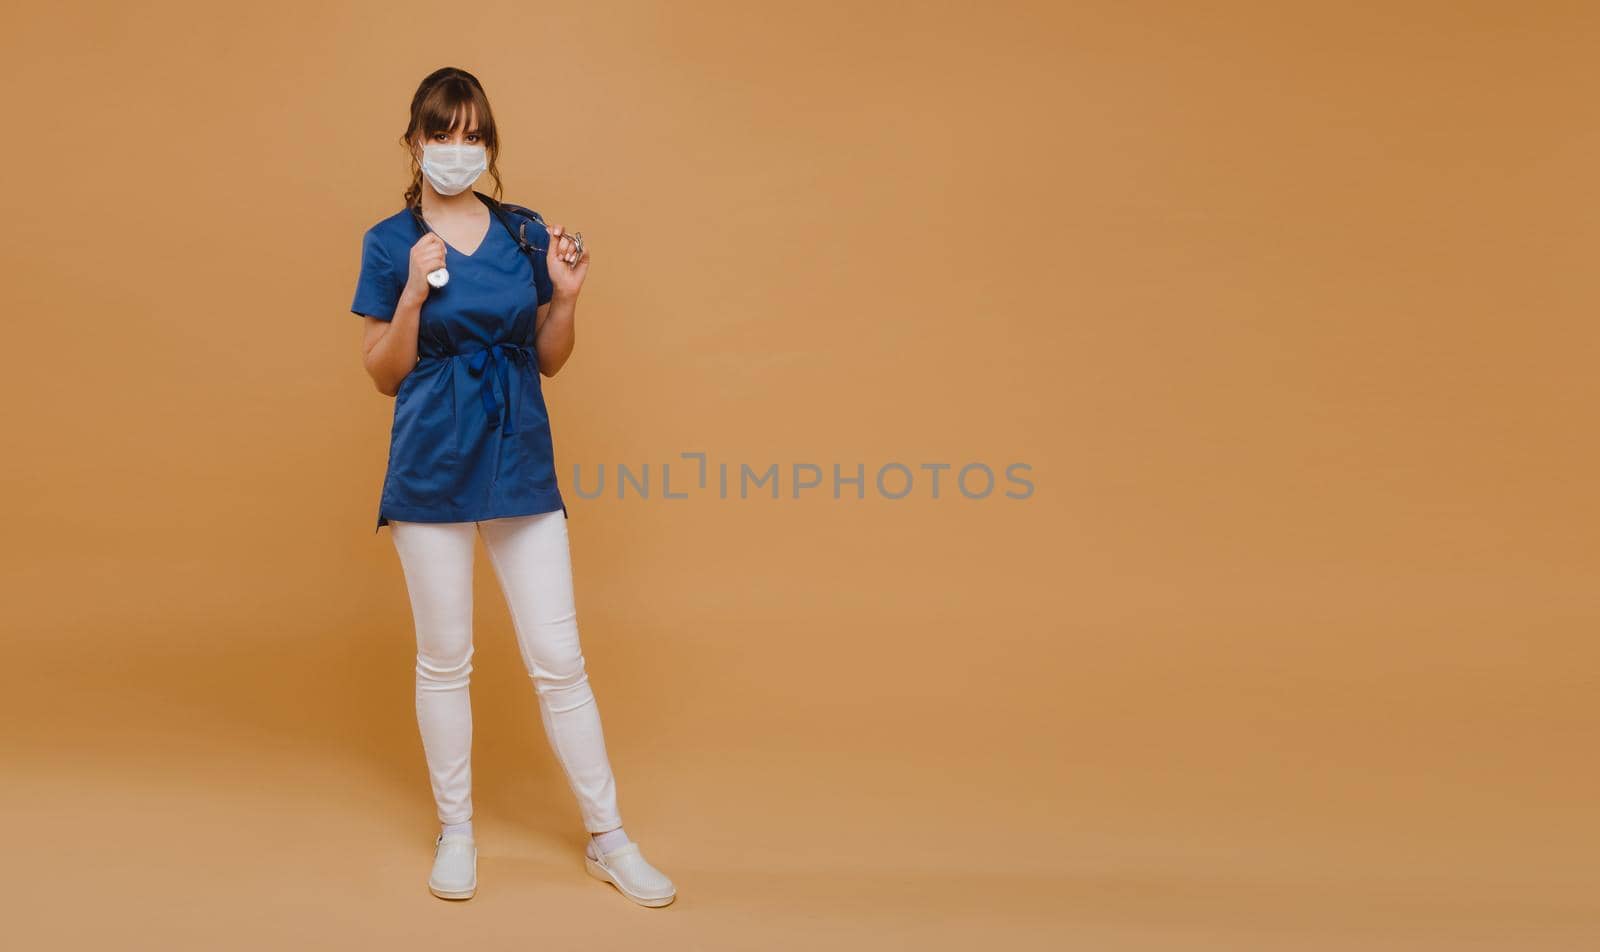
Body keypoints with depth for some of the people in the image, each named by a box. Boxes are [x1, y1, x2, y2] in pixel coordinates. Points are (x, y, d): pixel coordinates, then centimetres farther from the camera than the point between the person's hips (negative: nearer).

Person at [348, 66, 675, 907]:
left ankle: (607, 839, 17)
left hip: (522, 468, 2)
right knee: (443, 661, 9)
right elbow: (383, 375, 0)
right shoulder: (390, 243, 0)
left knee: (559, 661, 5)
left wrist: (566, 295, -7)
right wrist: (413, 294, -15)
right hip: (432, 473, -1)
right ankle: (455, 831, 27)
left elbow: (549, 361, 10)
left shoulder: (526, 233, 5)